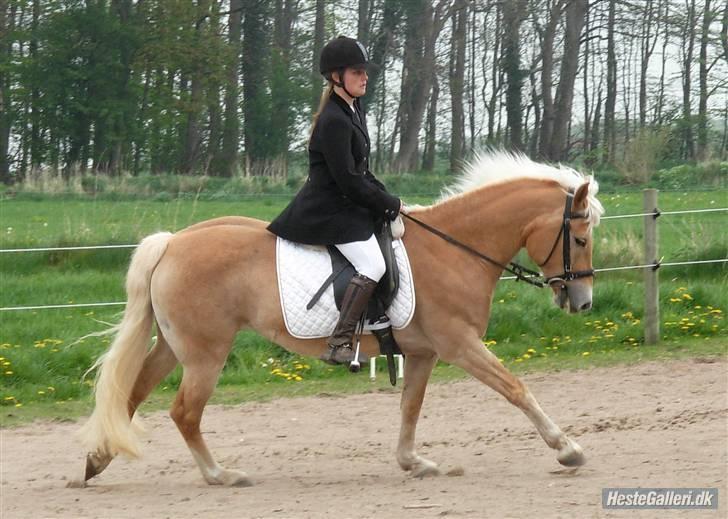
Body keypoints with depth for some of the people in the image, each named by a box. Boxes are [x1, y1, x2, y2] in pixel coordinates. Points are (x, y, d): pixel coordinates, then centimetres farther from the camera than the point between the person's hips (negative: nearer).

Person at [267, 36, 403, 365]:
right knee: (372, 266, -26)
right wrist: (390, 204, -11)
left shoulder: (353, 114, 14)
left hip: (348, 206, 11)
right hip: (329, 211, -11)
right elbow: (348, 180, -21)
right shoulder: (334, 121, -18)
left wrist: (386, 199, 6)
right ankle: (340, 345, -29)